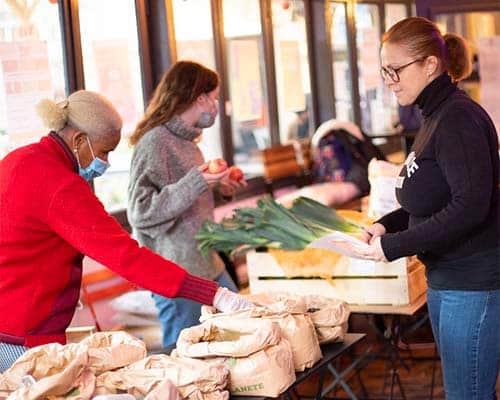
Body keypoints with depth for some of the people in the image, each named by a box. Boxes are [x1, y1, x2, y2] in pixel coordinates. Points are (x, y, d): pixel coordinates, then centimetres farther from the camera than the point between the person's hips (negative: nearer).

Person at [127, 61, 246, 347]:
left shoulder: (185, 139, 12)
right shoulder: (154, 142, -16)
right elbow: (140, 213, -22)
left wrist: (218, 188, 10)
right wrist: (195, 184, -27)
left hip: (209, 266, 9)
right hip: (177, 276, -9)